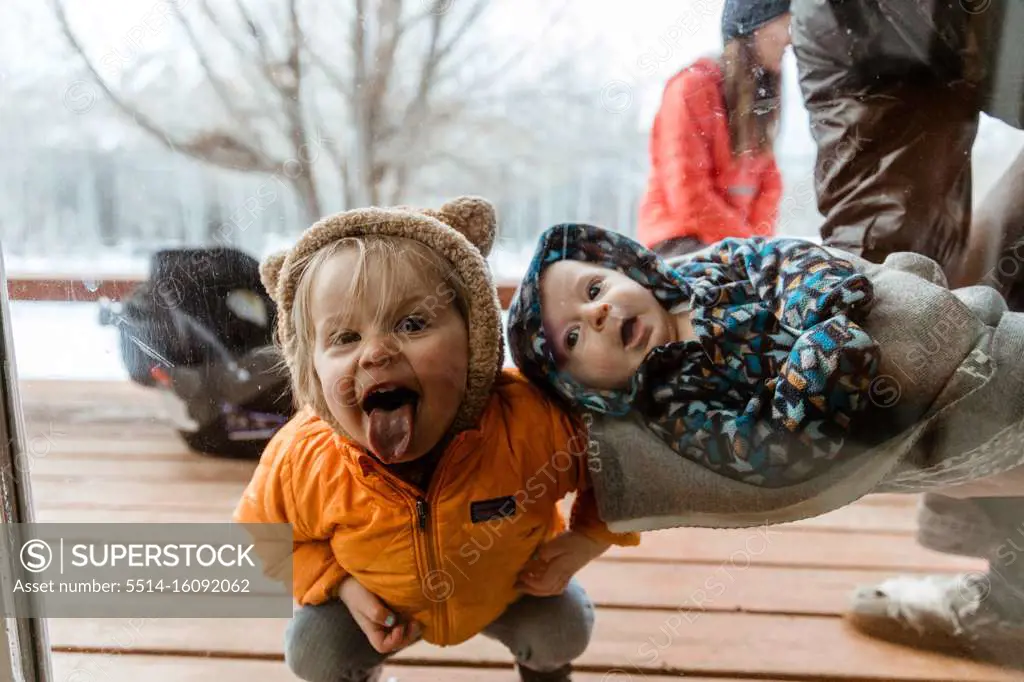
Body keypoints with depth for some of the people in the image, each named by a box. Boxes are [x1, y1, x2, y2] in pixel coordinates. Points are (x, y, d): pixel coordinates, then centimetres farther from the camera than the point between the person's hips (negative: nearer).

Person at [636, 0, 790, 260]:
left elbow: (768, 179, 10)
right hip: (680, 238, -7)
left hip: (737, 240, 7)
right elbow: (687, 196, -18)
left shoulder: (761, 93, 11)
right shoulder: (692, 87, -12)